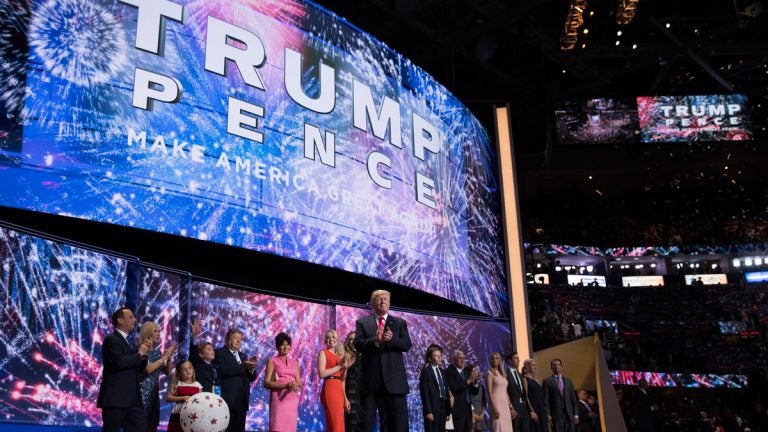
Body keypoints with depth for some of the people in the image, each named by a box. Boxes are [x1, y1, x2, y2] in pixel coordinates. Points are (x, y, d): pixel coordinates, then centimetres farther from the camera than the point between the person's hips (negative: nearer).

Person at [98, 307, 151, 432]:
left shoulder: (128, 341, 19)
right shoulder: (111, 340, -9)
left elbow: (138, 367, 22)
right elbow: (119, 362, -25)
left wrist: (143, 354, 3)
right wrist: (139, 353, -11)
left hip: (131, 398, 9)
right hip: (115, 397, -8)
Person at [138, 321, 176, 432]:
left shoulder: (157, 351, 12)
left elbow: (167, 372, 14)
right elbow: (147, 369, -20)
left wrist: (169, 357, -2)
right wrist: (164, 357, -14)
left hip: (154, 392, 7)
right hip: (142, 392, -7)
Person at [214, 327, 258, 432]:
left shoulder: (243, 356, 22)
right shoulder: (220, 353, 1)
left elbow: (251, 378, 17)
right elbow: (222, 370, -17)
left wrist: (251, 369, -5)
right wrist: (243, 366, -19)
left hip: (242, 400, 7)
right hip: (228, 399, -7)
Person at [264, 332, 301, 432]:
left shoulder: (294, 363, 17)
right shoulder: (272, 361, 4)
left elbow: (299, 383, 14)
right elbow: (266, 383, -5)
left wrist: (295, 386, -10)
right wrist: (285, 385, -17)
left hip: (292, 400, 4)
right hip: (278, 400, -4)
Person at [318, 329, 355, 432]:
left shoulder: (339, 356, 20)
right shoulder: (323, 353, 2)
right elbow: (322, 374, -13)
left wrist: (345, 368, 1)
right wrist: (340, 366, -10)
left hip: (339, 391, 7)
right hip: (329, 390, -7)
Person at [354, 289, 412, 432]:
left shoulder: (400, 323, 12)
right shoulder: (362, 322, 10)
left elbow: (407, 345, 1)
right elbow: (358, 344, -4)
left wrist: (391, 339, -17)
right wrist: (375, 341, -21)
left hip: (393, 377, 1)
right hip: (370, 378, 0)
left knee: (398, 419, 0)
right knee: (367, 419, 4)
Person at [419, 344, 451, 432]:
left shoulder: (442, 372, 17)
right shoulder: (426, 371, -7)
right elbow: (425, 393, -12)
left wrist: (448, 410, 12)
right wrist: (428, 411, -17)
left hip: (443, 408, 7)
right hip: (432, 408, -7)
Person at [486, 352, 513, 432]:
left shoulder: (503, 373, 16)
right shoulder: (490, 373, -3)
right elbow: (490, 392, -11)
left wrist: (510, 406, 10)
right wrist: (495, 408, -19)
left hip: (505, 404, 7)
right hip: (497, 403, -7)